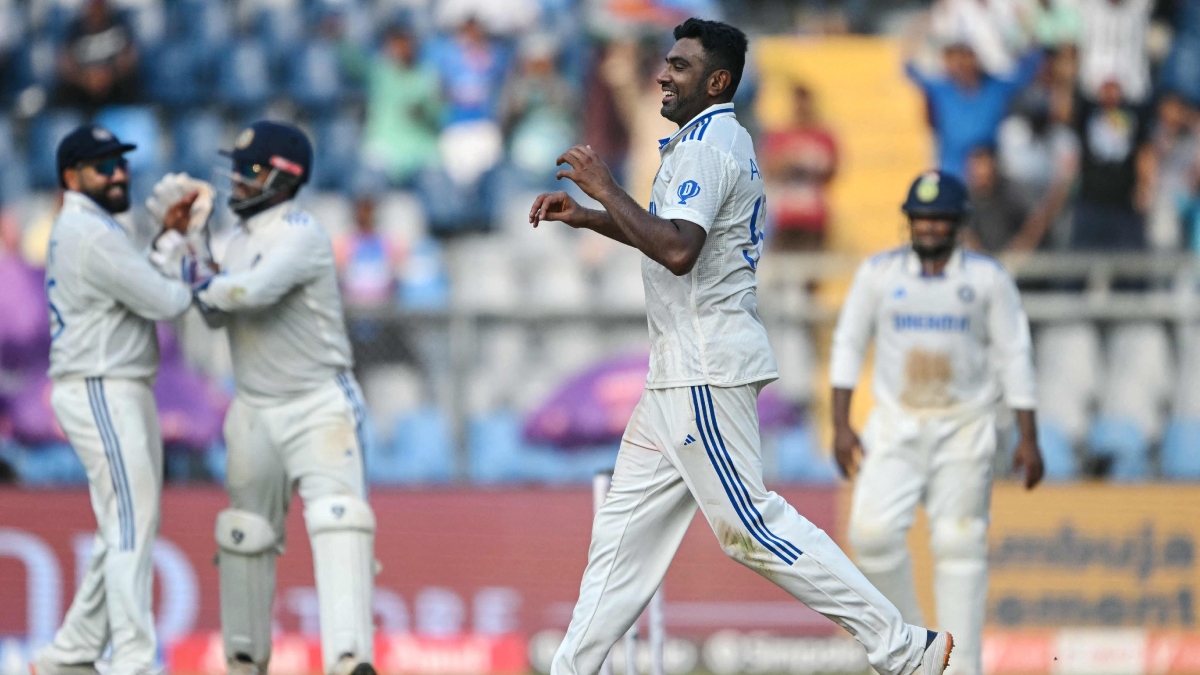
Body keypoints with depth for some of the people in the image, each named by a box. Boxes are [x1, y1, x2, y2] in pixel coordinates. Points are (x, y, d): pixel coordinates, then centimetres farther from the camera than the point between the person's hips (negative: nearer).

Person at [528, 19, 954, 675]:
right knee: (626, 525, 10)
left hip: (707, 369, -11)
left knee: (748, 523, -11)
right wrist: (588, 218, 23)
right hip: (684, 372, 11)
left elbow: (678, 251, -29)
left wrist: (607, 189, -21)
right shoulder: (727, 140, 18)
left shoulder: (705, 147, -15)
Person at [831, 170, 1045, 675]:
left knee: (959, 545, -4)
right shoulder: (878, 273, 4)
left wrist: (1027, 439, -1)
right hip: (896, 426, 1)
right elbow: (848, 345, 7)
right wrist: (841, 425, -1)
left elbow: (1014, 357, 3)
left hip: (964, 430, -1)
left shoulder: (987, 278, 1)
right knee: (872, 531, -15)